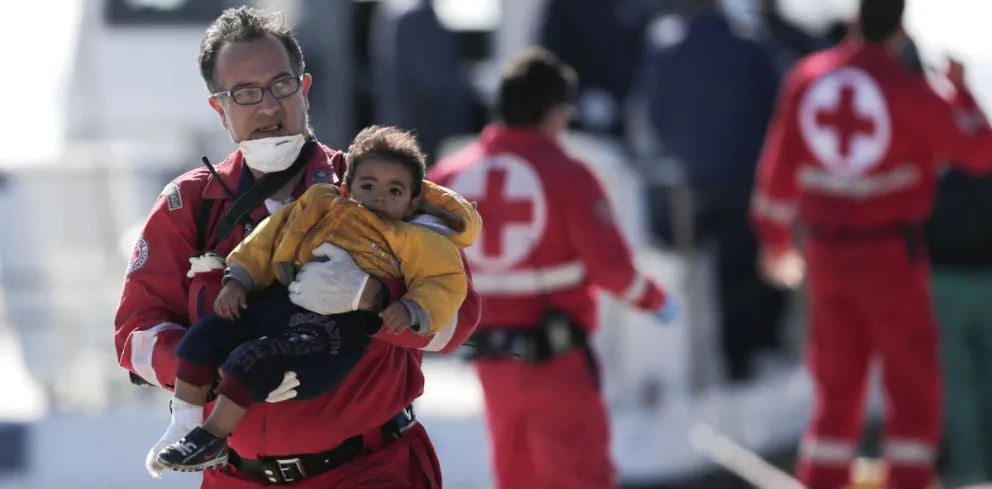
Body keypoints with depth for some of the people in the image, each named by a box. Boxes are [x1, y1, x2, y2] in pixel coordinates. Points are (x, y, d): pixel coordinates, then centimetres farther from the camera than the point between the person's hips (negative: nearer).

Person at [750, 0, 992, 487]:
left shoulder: (806, 78, 0)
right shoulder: (909, 90, -15)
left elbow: (779, 166, 8)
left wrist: (775, 238, 22)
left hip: (826, 248, 5)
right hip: (891, 253, -5)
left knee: (836, 390, 14)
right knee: (914, 390, 3)